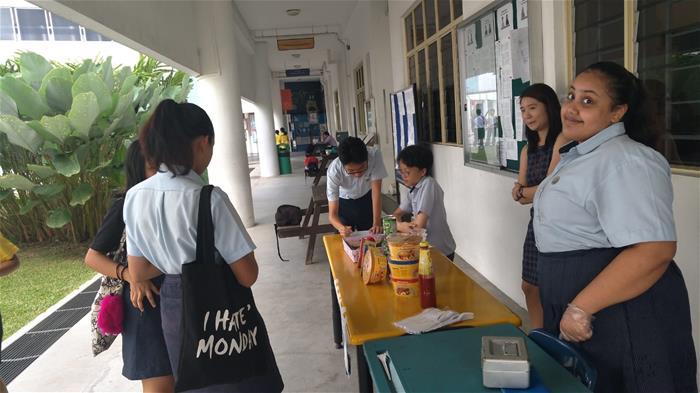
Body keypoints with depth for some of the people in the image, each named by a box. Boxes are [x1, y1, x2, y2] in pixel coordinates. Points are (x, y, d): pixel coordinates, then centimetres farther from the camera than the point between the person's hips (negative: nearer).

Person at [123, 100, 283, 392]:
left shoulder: (134, 197, -6)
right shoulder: (209, 199, -25)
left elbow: (138, 272, 2)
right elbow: (247, 275, -20)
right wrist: (215, 263, -1)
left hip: (173, 312, 6)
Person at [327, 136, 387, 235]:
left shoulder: (375, 155, -34)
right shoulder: (334, 171, -35)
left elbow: (376, 191, -28)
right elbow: (332, 214, -33)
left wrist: (376, 223, -36)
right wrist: (341, 228, -54)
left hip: (367, 199, 1)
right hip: (344, 202, -1)